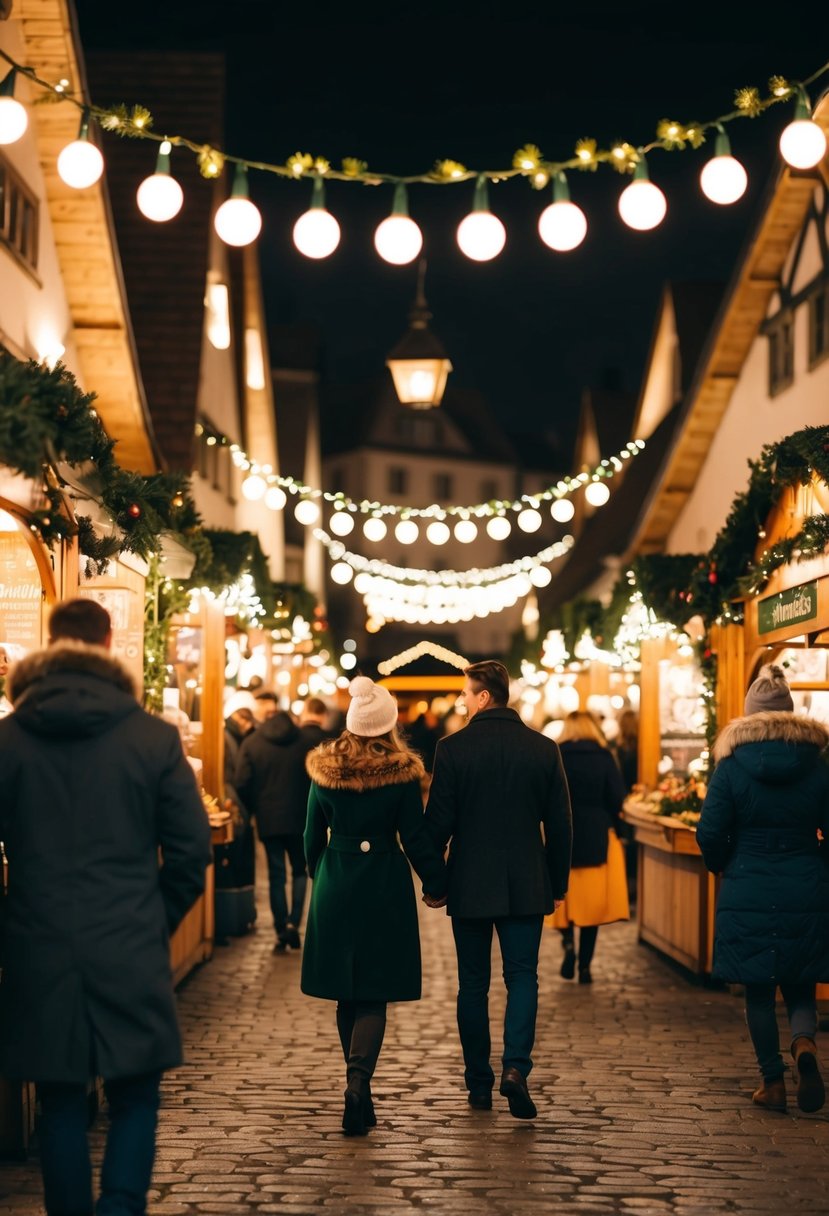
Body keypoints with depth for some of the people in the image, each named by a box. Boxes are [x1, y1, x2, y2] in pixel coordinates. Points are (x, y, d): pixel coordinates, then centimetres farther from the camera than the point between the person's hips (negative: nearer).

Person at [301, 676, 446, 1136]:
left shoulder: (324, 769, -1)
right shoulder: (401, 772, -8)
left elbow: (314, 836, 7)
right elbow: (415, 837, -5)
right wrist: (437, 884, 8)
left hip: (336, 886, 3)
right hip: (385, 887, -3)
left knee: (346, 994, 13)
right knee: (374, 994, 0)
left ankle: (359, 1089, 22)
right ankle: (358, 1081, -20)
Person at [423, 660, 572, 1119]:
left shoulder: (453, 749, -8)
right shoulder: (543, 748, -1)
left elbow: (438, 822, -7)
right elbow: (559, 823, 3)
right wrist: (558, 883, 12)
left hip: (470, 886, -1)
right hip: (526, 886, 1)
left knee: (474, 983, 9)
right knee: (522, 976, 7)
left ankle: (479, 1082, 13)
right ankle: (515, 1065, -13)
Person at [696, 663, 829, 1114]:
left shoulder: (731, 767, -5)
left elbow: (710, 834, -7)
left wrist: (723, 865, 13)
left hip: (748, 897, -1)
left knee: (759, 992, 9)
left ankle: (773, 1082, 10)